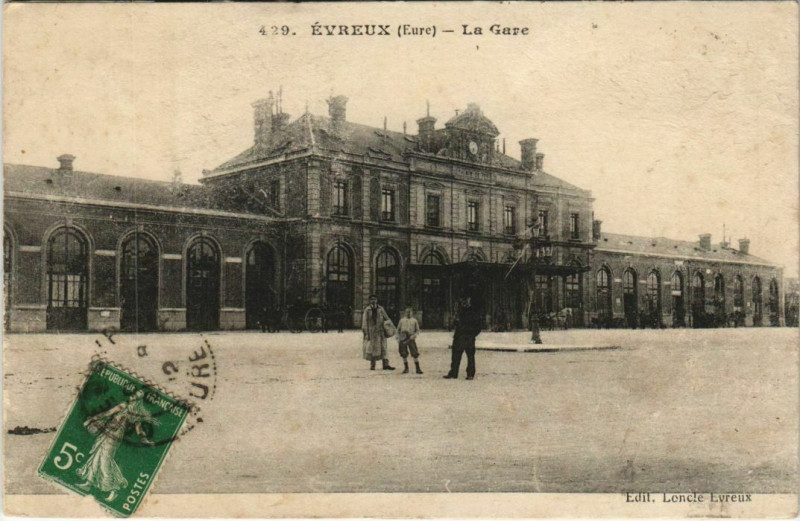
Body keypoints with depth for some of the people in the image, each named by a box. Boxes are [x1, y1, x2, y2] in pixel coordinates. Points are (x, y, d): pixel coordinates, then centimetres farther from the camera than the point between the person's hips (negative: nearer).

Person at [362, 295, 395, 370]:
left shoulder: (381, 309, 5)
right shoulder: (367, 310, 0)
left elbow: (387, 318, 8)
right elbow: (365, 322, -1)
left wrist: (393, 327, -1)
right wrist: (366, 333, -7)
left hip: (380, 332, 1)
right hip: (371, 332, -1)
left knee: (383, 348, -2)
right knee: (371, 348, 3)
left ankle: (386, 365, -2)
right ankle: (372, 365, 13)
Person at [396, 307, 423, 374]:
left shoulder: (414, 320, 10)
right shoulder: (402, 320, 14)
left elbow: (417, 330, 8)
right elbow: (398, 330, 16)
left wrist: (414, 335, -11)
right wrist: (398, 338, 5)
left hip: (411, 339, -2)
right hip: (403, 339, 2)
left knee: (415, 354, -8)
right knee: (404, 354, 3)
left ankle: (418, 369, -3)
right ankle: (406, 368, 16)